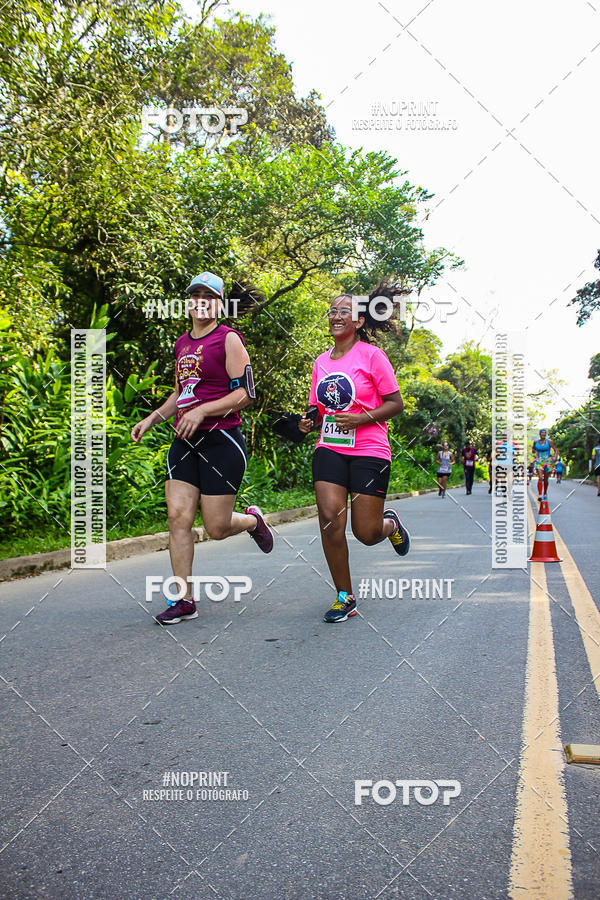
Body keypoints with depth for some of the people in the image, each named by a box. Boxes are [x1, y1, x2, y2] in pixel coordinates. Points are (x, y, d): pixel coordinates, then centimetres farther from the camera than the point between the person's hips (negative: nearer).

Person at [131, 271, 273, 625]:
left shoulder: (228, 339, -5)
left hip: (222, 440, -6)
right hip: (185, 442, 6)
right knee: (178, 517, -3)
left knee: (217, 528, -2)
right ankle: (184, 600, 6)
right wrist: (152, 419, 17)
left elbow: (246, 392, -11)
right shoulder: (182, 344, 17)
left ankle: (253, 520, 33)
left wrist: (203, 411, -20)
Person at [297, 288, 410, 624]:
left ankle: (391, 524, 35)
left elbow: (396, 404, -5)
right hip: (330, 449, 4)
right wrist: (309, 422, -1)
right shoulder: (321, 361, 11)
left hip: (370, 451, -4)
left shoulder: (371, 355, -4)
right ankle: (345, 598, 4)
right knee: (330, 520, -11)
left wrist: (360, 419, -18)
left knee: (367, 533, -4)